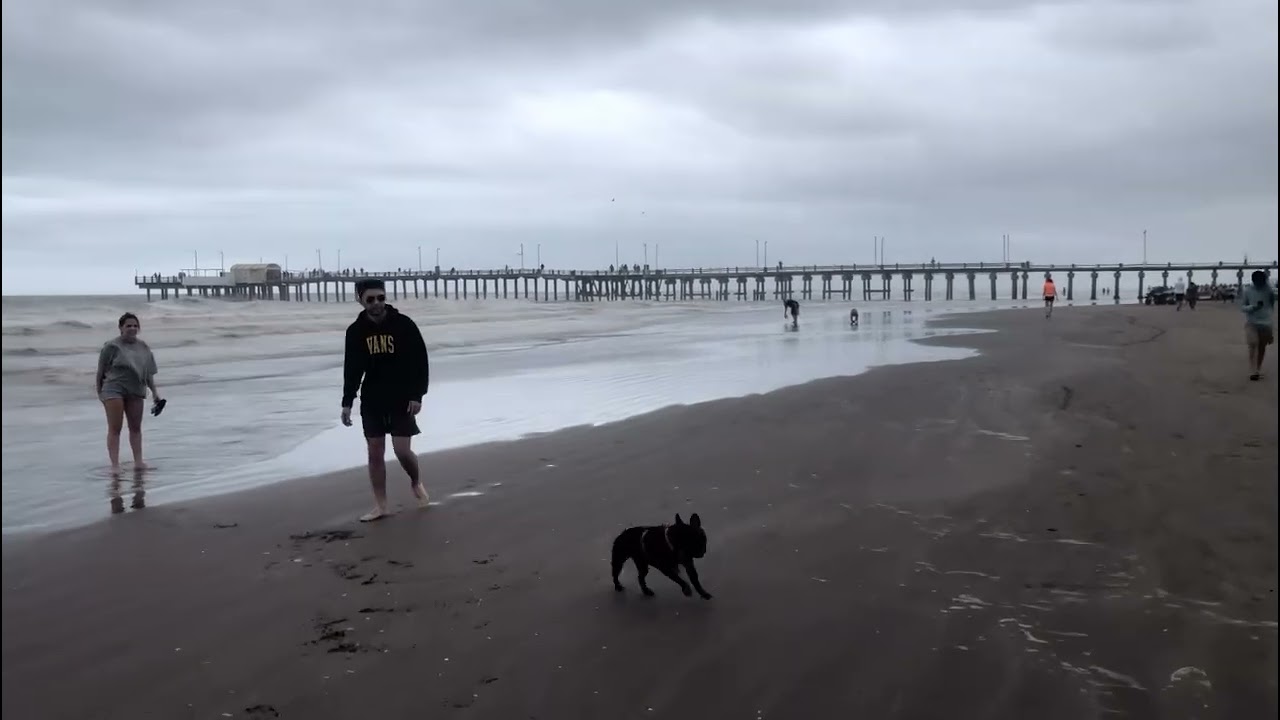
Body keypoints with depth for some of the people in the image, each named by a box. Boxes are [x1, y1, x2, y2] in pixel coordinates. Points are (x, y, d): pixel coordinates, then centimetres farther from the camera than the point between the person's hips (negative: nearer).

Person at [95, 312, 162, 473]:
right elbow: (101, 371, -3)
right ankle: (115, 465, -9)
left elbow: (149, 372, 14)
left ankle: (138, 461, 16)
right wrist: (99, 392, 0)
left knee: (136, 427, 10)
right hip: (114, 389, -5)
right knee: (114, 428, -8)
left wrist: (154, 391, 10)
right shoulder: (111, 346, -6)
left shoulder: (144, 347, 10)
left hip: (136, 391, 5)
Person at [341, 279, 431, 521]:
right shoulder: (356, 331, 0)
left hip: (402, 398, -3)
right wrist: (347, 402, 3)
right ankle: (380, 505, 13)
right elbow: (352, 369, 7)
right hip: (371, 400, 3)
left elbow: (420, 361, -7)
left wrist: (417, 395, -13)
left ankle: (416, 482, 25)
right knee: (375, 452, 3)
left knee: (401, 450, -7)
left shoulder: (403, 324, -9)